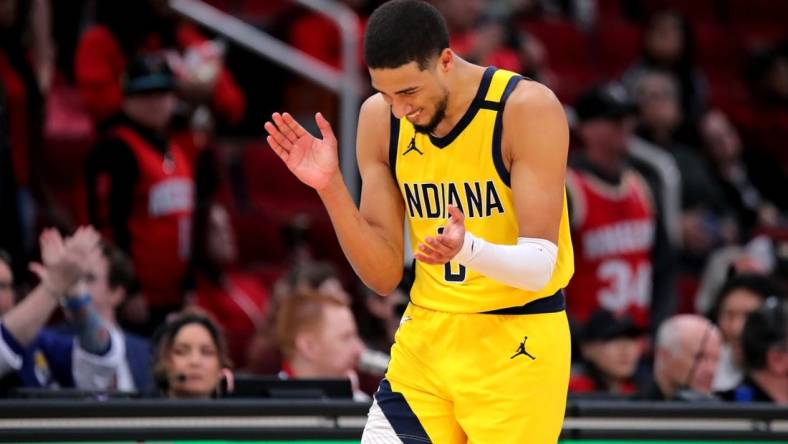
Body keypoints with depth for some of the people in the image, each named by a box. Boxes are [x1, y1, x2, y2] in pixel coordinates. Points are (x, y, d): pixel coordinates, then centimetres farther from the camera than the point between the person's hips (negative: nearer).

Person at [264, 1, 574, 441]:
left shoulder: (528, 108, -17)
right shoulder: (379, 118, -2)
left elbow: (540, 266, -20)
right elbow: (384, 276, 0)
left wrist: (468, 249, -41)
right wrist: (331, 187, -14)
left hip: (517, 346, -4)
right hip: (426, 338, 5)